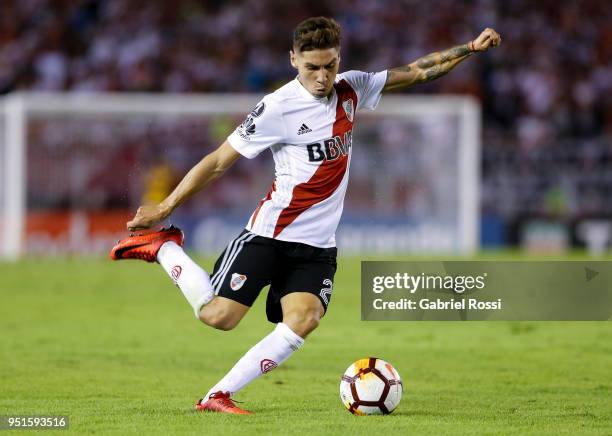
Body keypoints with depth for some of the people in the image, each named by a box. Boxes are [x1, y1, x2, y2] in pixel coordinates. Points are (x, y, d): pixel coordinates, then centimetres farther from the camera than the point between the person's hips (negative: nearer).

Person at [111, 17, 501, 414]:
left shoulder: (351, 89, 5)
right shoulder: (278, 108, -13)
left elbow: (417, 72, 16)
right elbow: (219, 161, -8)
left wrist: (470, 48, 8)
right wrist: (164, 208, -7)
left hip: (319, 244, 5)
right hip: (270, 233, -5)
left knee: (303, 321, -19)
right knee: (218, 316, -14)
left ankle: (218, 396, -14)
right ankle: (163, 247, 11)